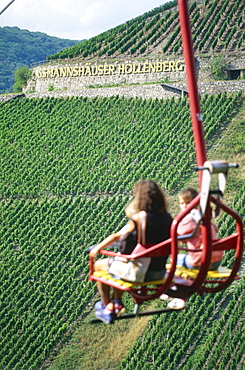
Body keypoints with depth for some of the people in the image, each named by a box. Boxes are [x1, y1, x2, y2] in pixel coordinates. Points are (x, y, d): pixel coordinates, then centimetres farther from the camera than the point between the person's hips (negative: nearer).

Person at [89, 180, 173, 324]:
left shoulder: (140, 218, -20)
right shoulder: (168, 218, -3)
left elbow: (117, 236, -12)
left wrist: (98, 248, 4)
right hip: (159, 272, 7)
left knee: (99, 265, 20)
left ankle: (107, 307, 32)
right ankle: (117, 302, 38)